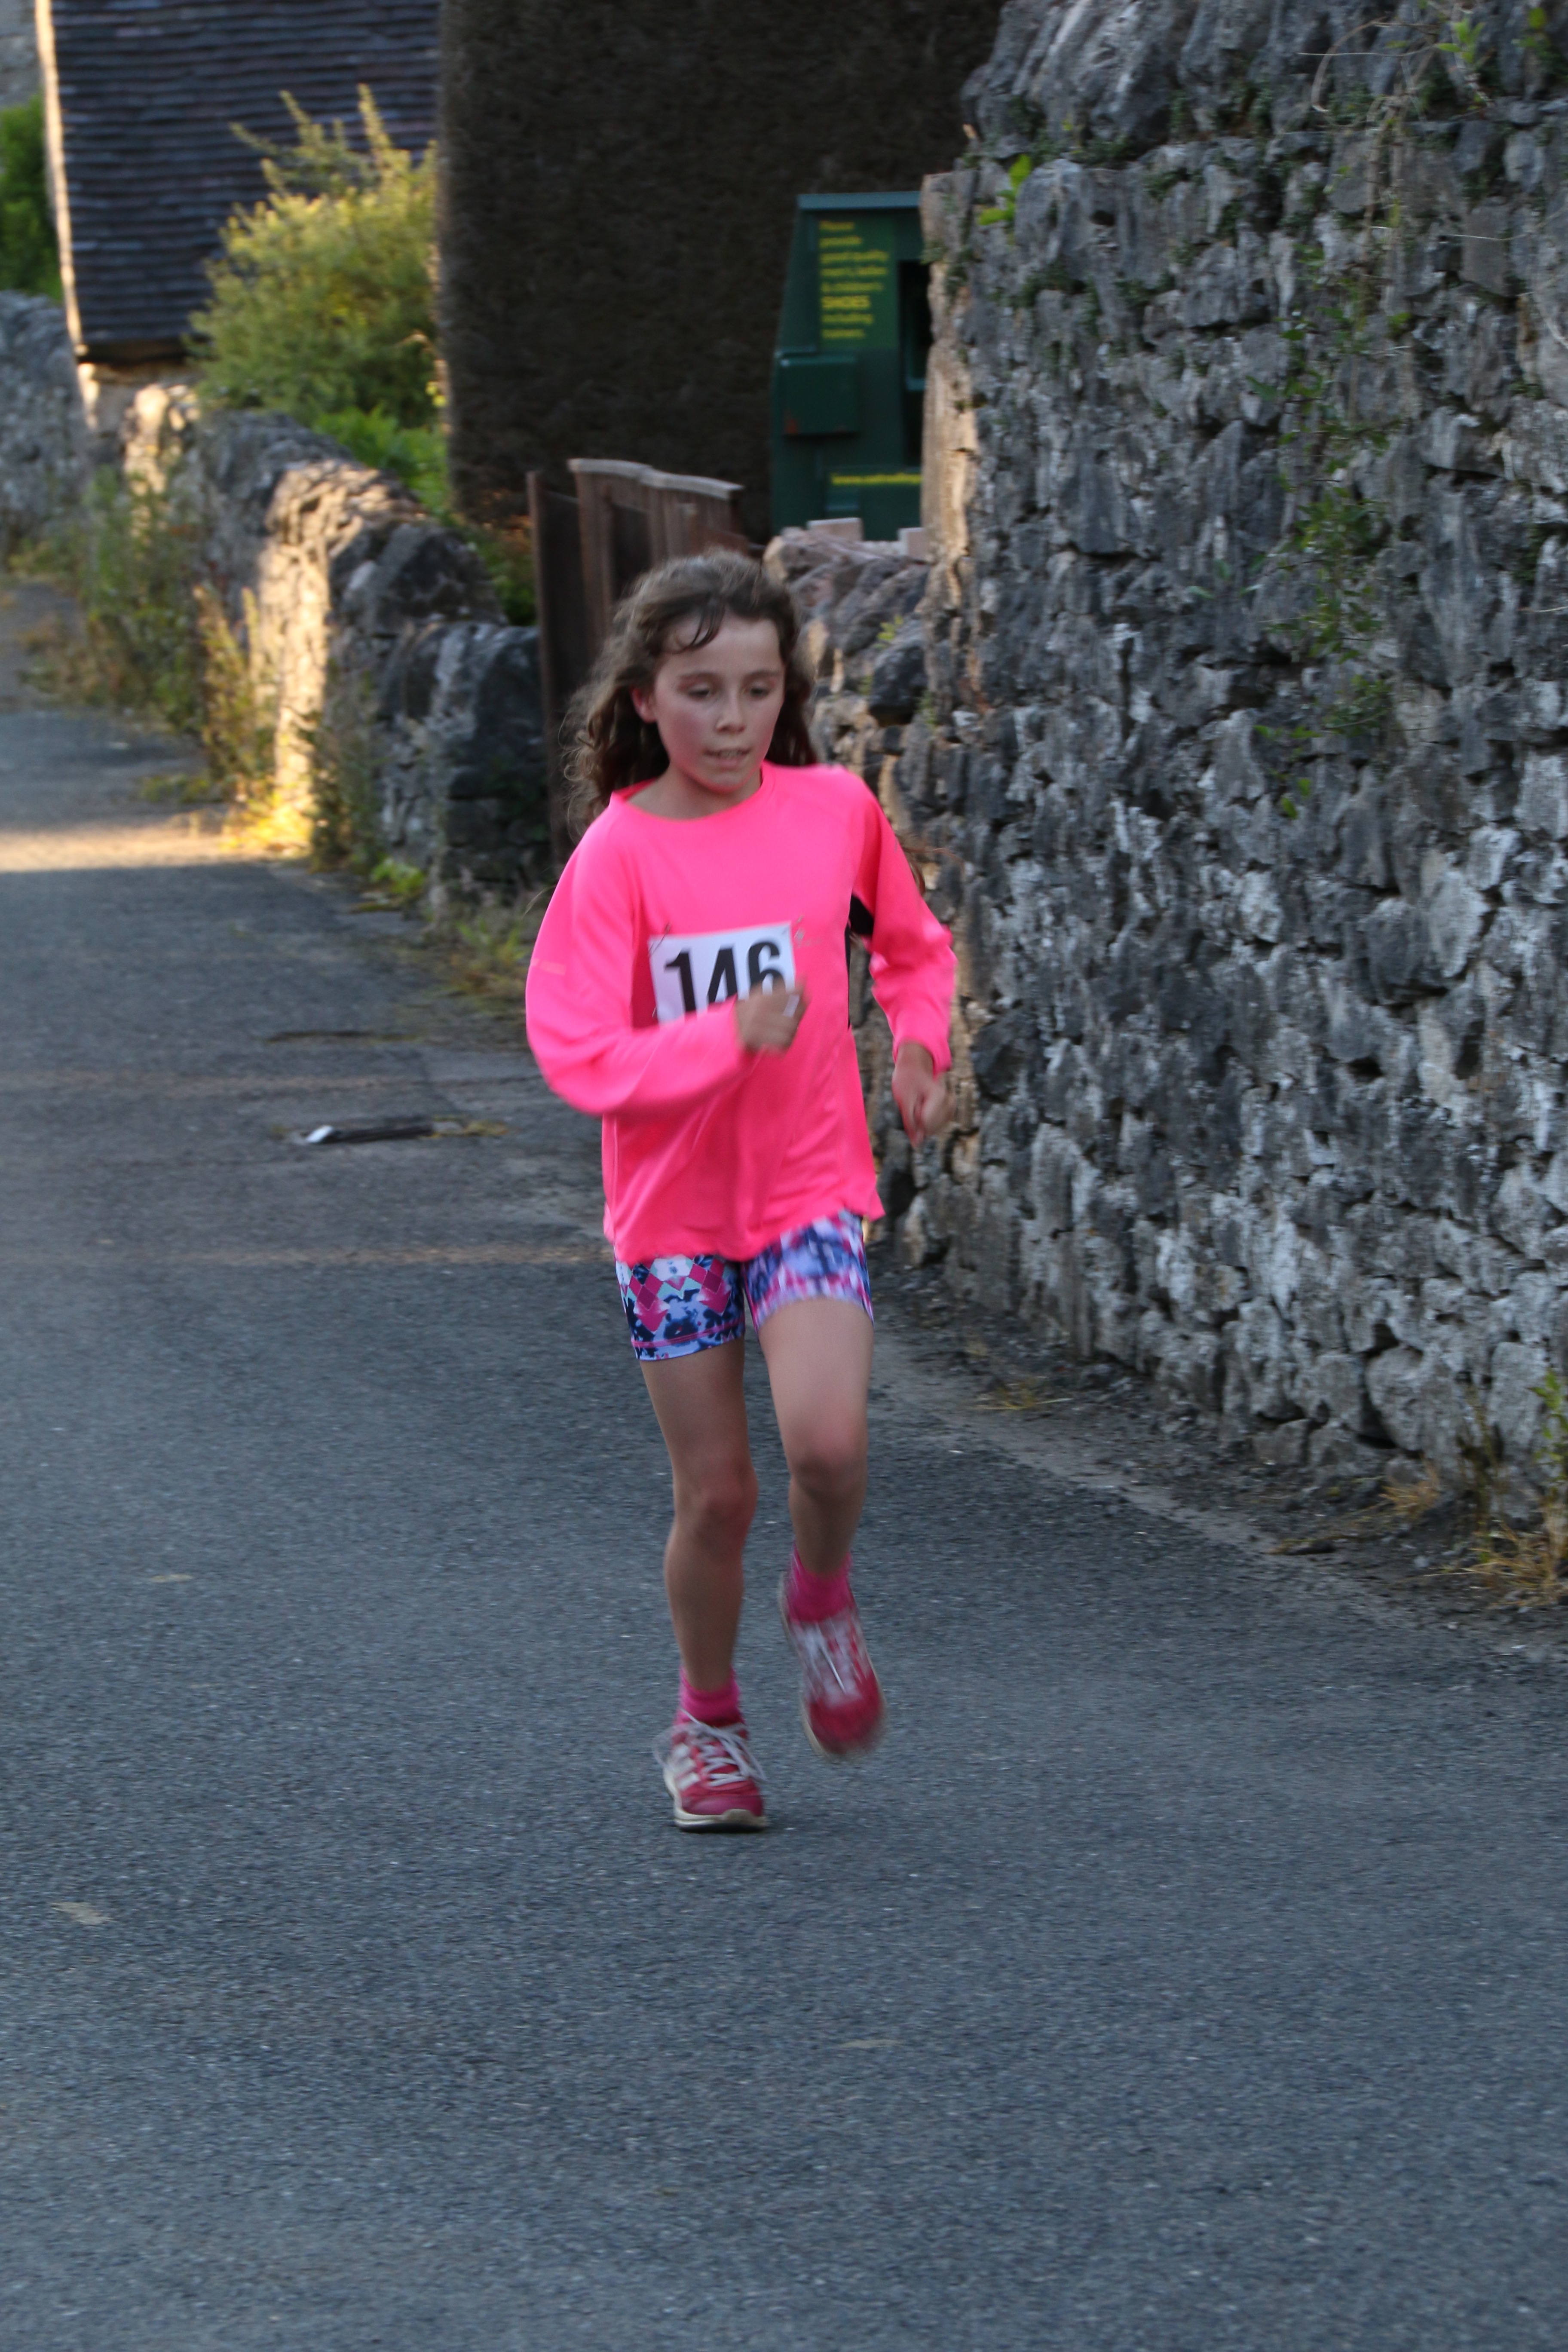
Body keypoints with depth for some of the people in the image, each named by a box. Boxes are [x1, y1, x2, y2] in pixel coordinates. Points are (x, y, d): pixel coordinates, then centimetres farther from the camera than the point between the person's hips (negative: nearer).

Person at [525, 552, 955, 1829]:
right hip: (673, 1206, -1)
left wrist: (919, 1042, 3)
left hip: (811, 1190, 1)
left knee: (828, 1440, -21)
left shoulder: (836, 810, -1)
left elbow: (914, 943, 19)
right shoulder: (617, 853, -10)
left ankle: (822, 1591, 11)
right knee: (717, 1494, 3)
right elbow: (577, 1054, -15)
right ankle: (709, 1719, 27)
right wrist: (728, 1037, -24)